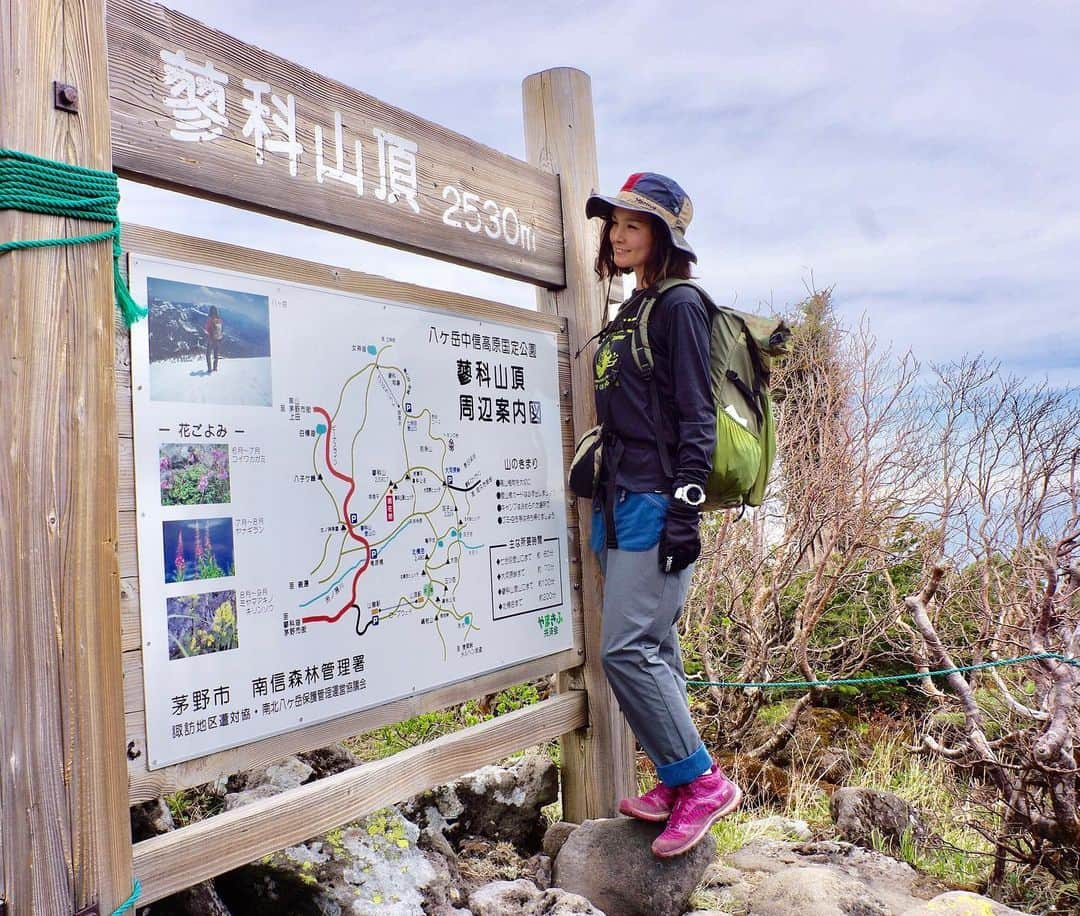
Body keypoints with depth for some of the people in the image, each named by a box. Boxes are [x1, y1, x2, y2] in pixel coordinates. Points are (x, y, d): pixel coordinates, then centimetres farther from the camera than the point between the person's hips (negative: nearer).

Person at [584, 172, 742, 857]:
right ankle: (680, 784, 23)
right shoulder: (630, 313, 20)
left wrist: (686, 511, -20)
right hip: (621, 500, 9)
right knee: (655, 649, 12)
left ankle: (702, 781, 6)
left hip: (658, 500, -9)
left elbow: (696, 416, -14)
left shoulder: (679, 304, -6)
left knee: (628, 649, -11)